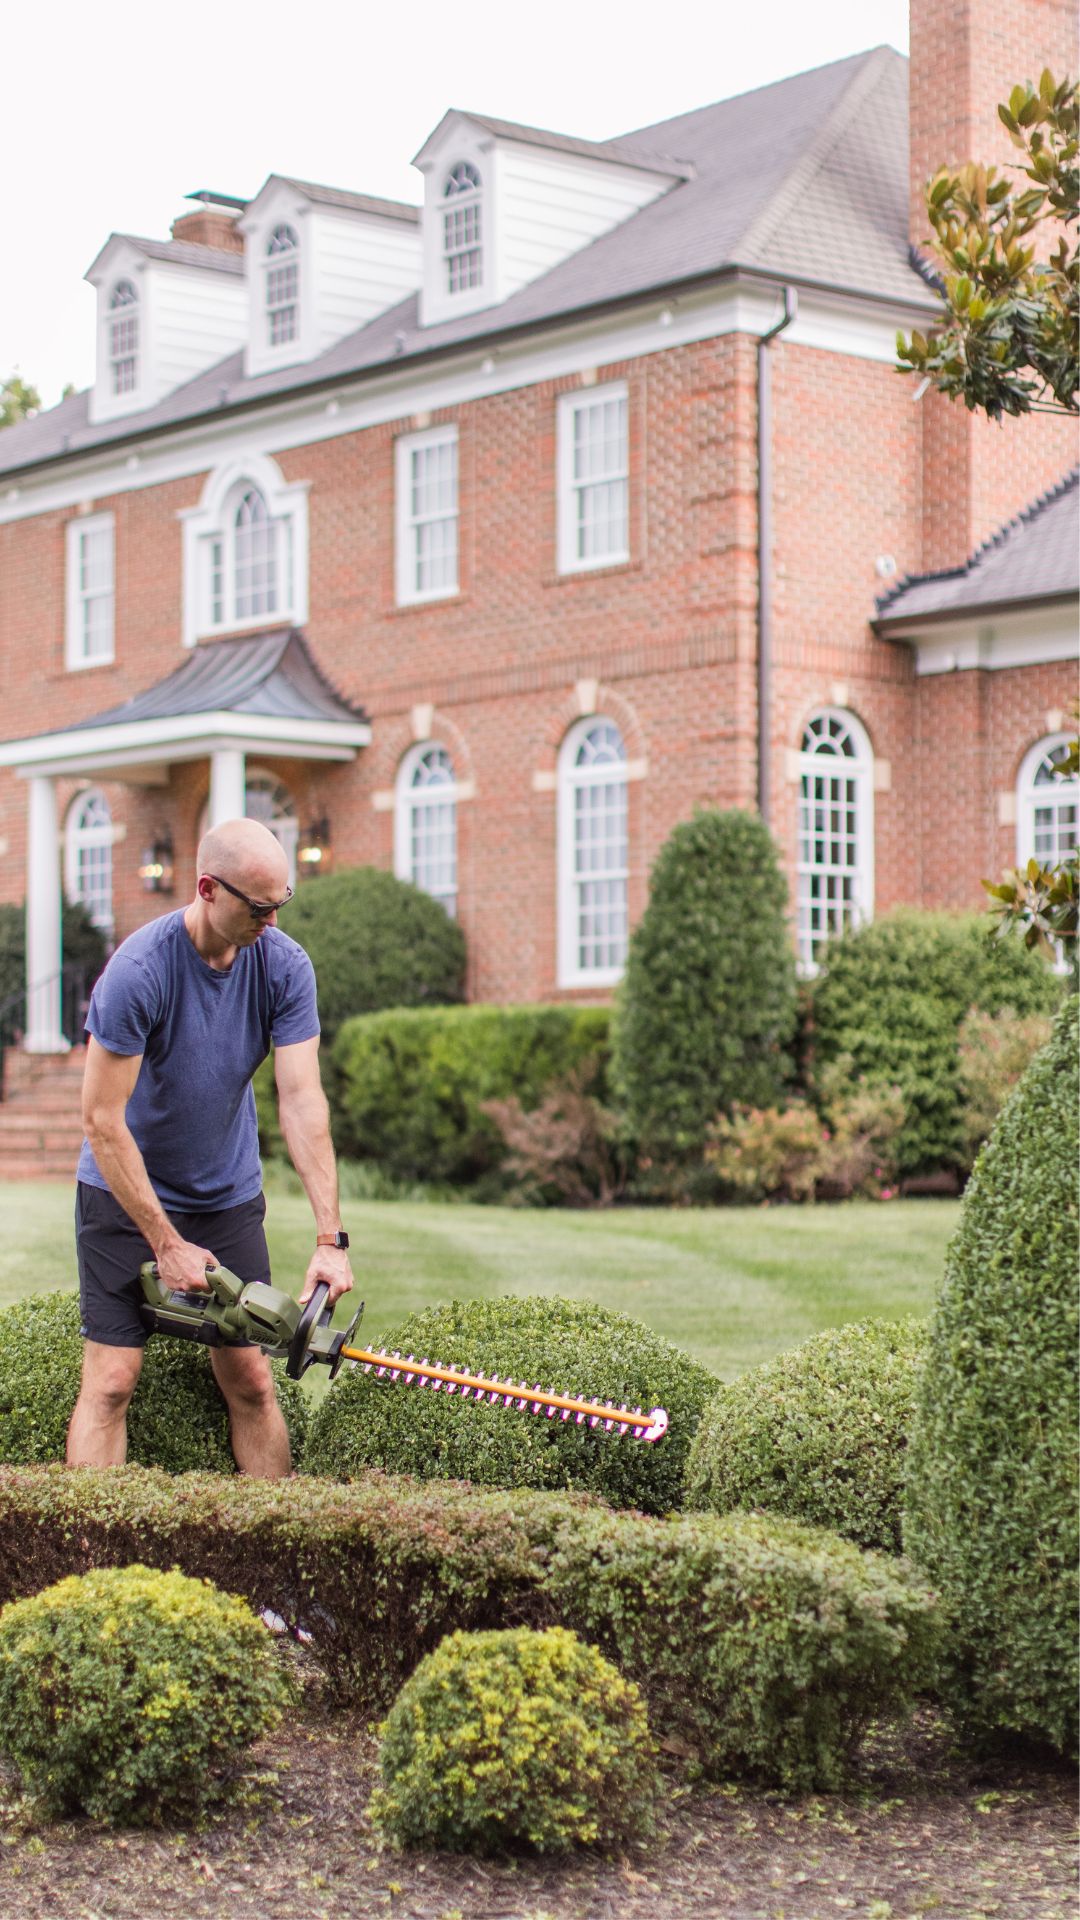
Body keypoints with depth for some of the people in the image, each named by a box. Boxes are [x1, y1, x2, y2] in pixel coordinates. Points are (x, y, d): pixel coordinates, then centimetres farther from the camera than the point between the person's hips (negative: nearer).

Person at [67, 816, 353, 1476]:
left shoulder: (284, 965, -11)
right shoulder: (139, 970, -24)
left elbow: (302, 1099, -16)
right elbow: (103, 1120, -21)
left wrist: (331, 1238, -23)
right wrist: (167, 1245, -20)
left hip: (230, 1196, 4)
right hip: (126, 1195, -4)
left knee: (251, 1381, 3)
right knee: (112, 1381, -7)